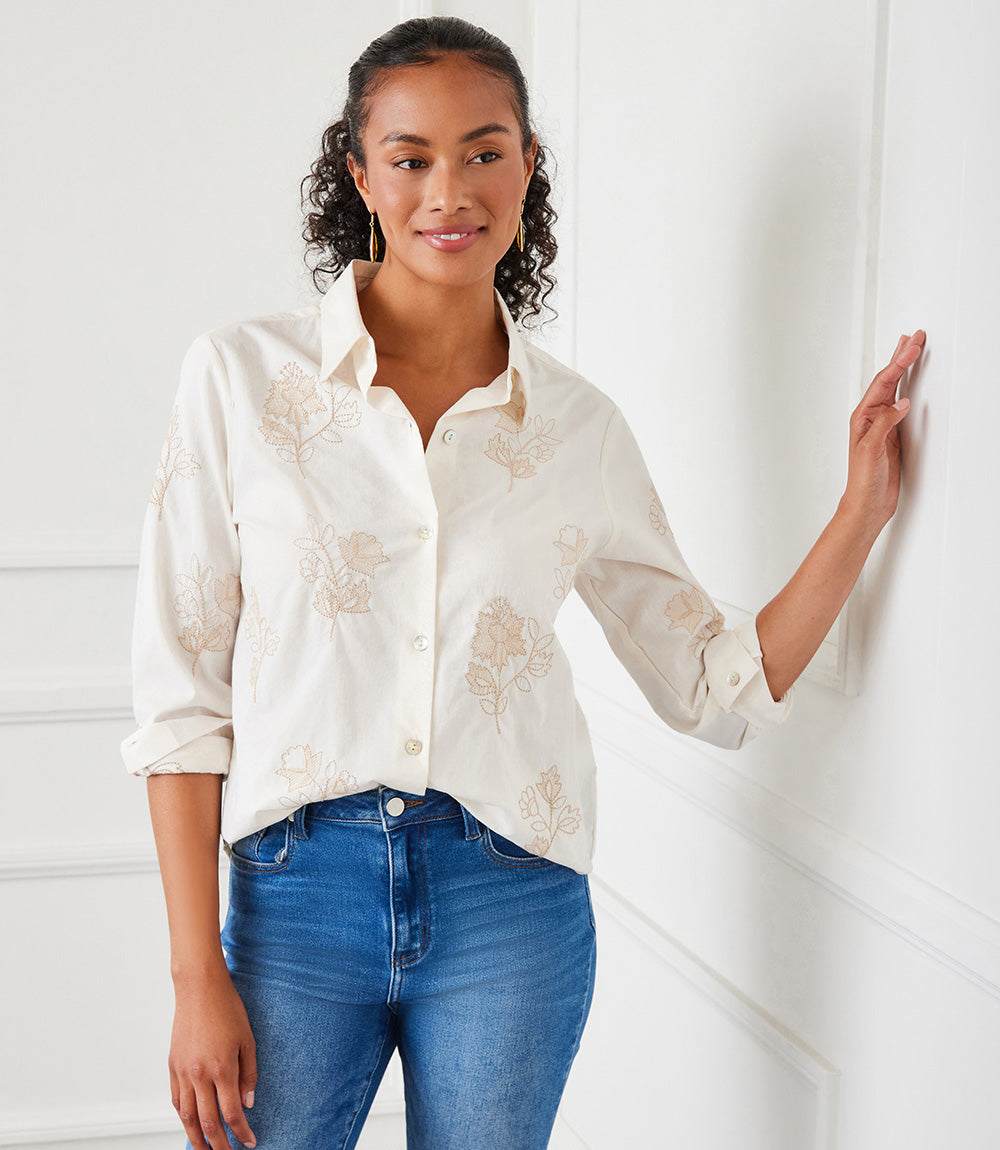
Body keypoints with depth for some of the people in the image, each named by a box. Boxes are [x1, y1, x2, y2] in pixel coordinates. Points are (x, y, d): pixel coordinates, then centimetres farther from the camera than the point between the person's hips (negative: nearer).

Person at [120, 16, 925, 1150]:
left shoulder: (580, 424, 3)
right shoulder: (242, 373, -3)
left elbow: (722, 685, 8)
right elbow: (180, 689, -4)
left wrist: (863, 506, -3)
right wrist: (197, 978, -7)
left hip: (511, 902, 2)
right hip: (298, 888, -1)